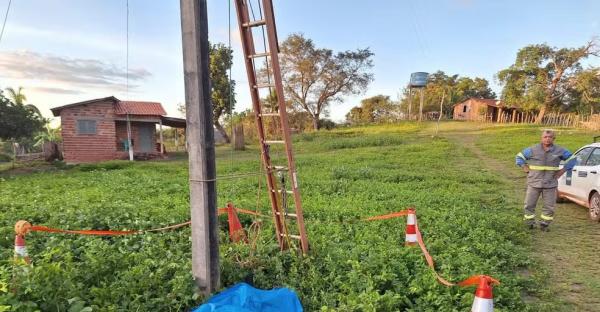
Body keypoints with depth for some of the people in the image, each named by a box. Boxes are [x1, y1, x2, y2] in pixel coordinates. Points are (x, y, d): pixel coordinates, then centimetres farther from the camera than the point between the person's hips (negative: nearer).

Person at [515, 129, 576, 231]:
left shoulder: (560, 151, 1)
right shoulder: (533, 150, -2)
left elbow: (571, 159, 14)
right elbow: (519, 157, 9)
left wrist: (562, 171, 4)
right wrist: (526, 169, -1)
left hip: (550, 184, 1)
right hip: (534, 182, -1)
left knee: (549, 206, 6)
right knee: (529, 204, 3)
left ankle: (544, 224, 21)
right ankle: (530, 223, 17)